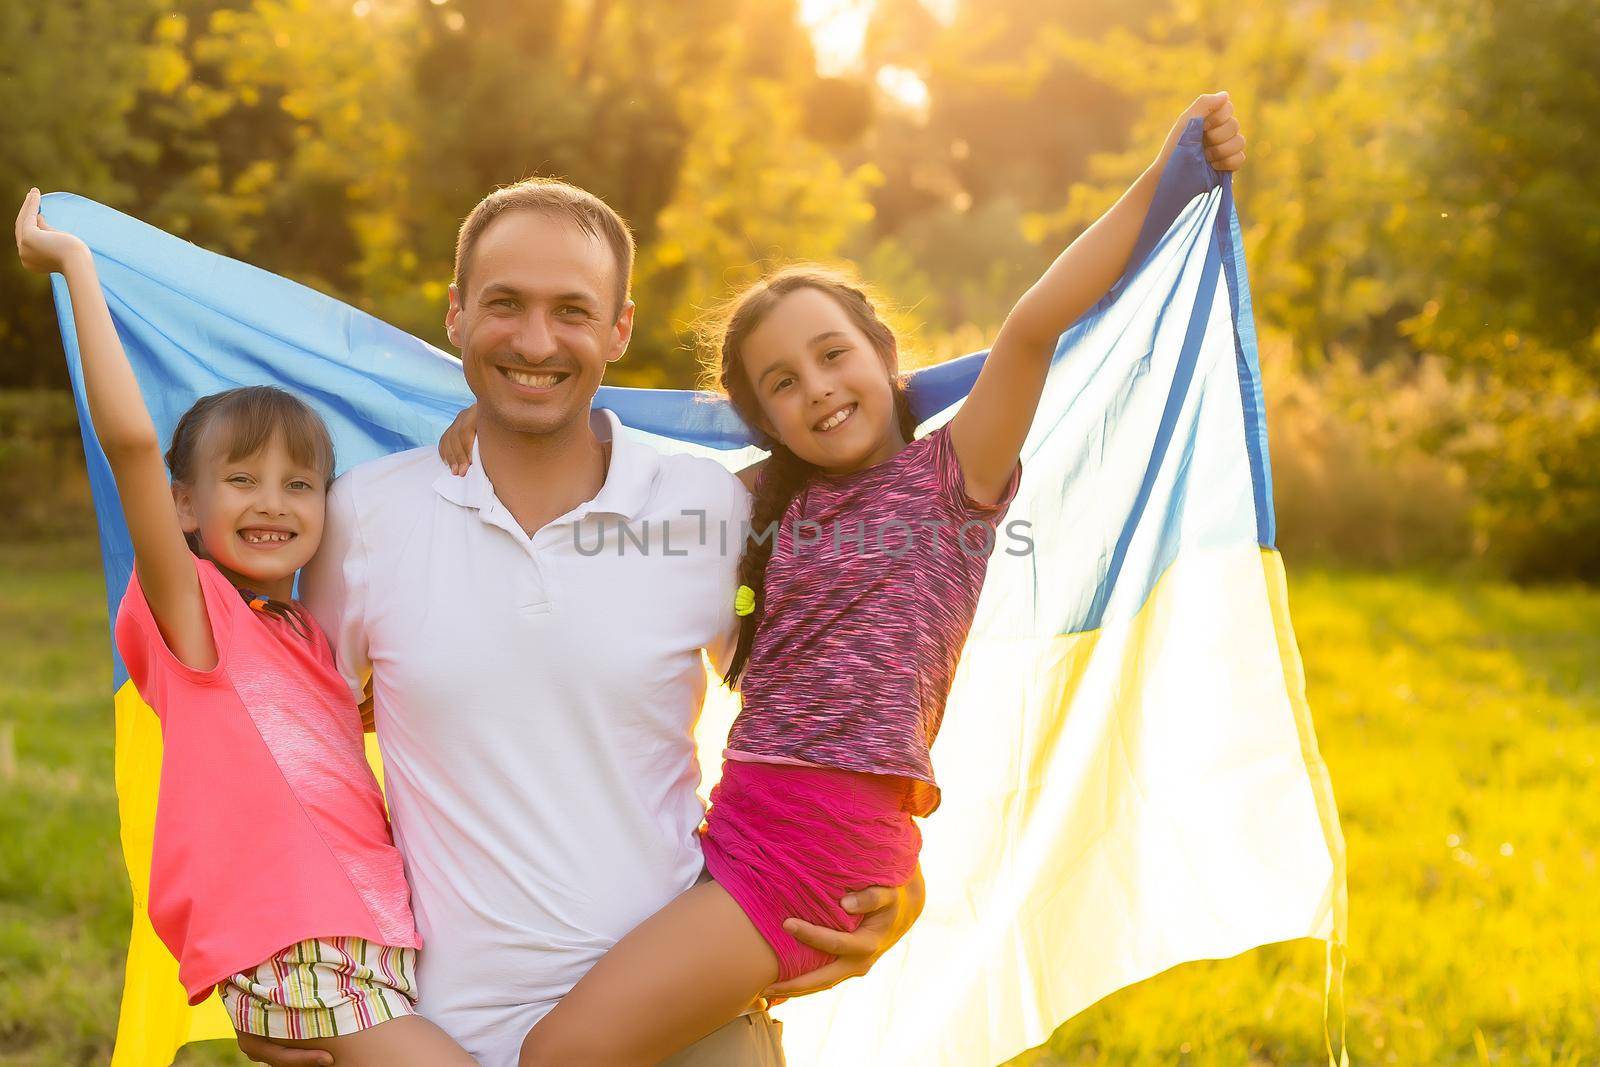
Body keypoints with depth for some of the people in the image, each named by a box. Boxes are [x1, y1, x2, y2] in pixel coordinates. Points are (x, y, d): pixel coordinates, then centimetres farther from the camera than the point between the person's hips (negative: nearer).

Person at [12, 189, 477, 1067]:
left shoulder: (316, 642, 19)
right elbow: (129, 437, -13)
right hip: (293, 956, -7)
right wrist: (76, 265, -9)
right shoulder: (191, 611, 0)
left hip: (381, 944, 7)